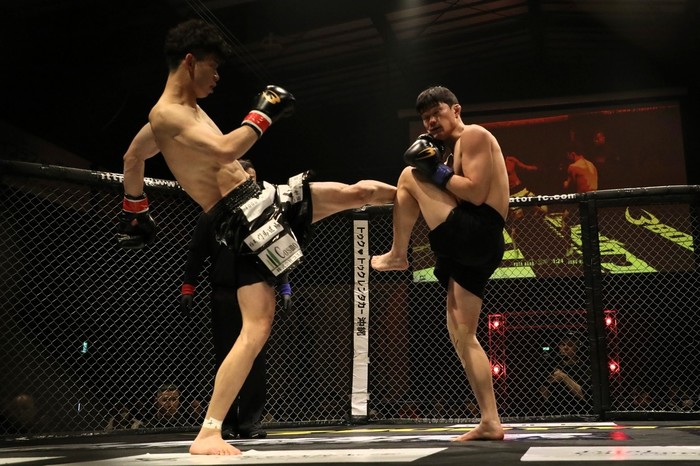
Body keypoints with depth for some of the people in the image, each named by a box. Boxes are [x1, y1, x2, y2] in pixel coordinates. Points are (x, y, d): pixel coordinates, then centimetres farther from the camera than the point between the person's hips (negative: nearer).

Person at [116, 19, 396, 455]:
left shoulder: (187, 108, 17)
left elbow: (133, 156, 30)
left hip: (260, 200, 9)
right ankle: (207, 435, -5)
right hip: (245, 218, -9)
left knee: (355, 193, 14)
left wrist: (134, 210, 39)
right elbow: (226, 149, -31)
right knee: (257, 327, -12)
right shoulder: (166, 115, -14)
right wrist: (264, 113, -16)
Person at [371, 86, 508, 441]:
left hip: (475, 234, -10)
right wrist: (432, 166, 11)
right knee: (463, 337, 6)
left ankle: (397, 256, 2)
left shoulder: (473, 135, -2)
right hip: (477, 246, 10)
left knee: (409, 176, -4)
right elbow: (455, 194, 21)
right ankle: (491, 423, 6)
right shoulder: (456, 151, 29)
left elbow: (475, 194, -15)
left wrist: (435, 170, -10)